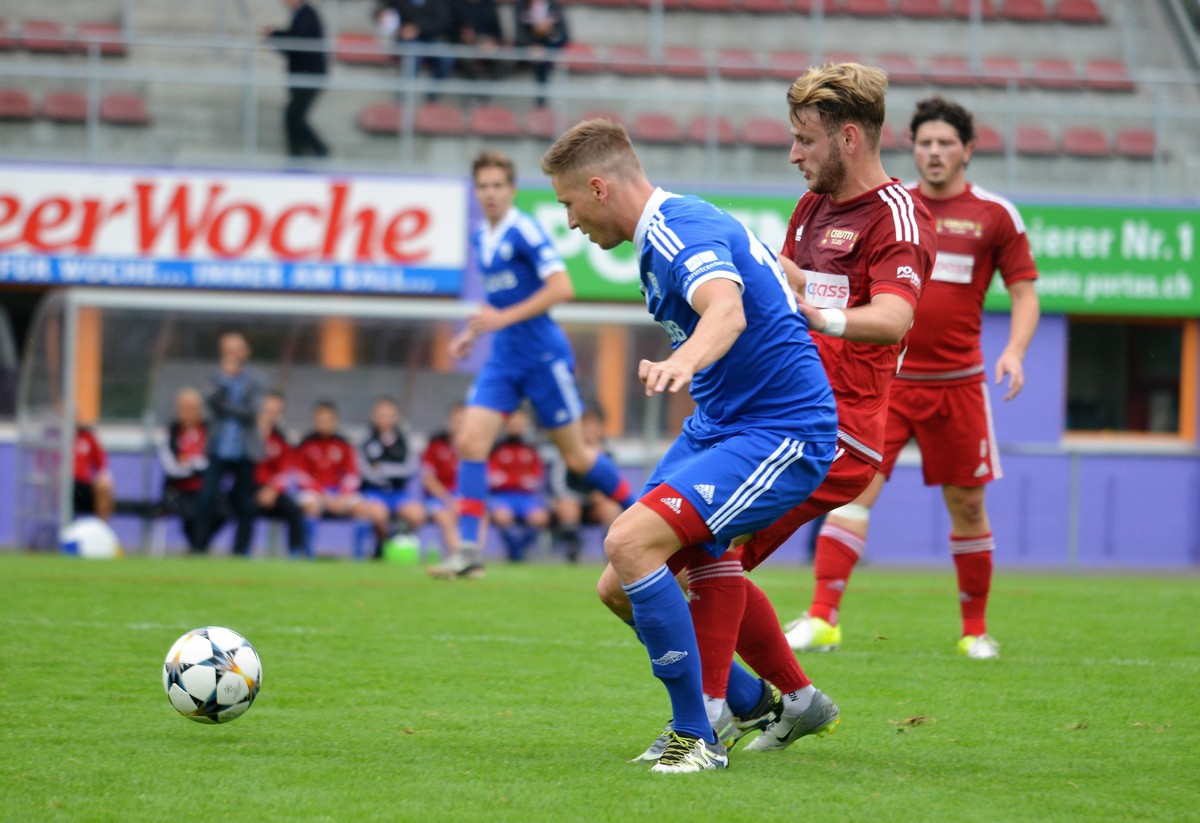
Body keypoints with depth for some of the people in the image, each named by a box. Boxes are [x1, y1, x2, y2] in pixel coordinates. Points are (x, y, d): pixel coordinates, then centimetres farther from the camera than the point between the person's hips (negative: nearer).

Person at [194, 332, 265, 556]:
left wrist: (226, 408, -10)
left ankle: (240, 551, 13)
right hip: (219, 451, 1)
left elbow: (252, 410, -9)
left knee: (245, 506, 3)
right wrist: (225, 378, -20)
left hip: (245, 451, -1)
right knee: (207, 498, -11)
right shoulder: (216, 378, 7)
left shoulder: (253, 382, 3)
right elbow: (210, 399, -11)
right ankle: (199, 548, -5)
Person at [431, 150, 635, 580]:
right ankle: (469, 549, -9)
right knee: (470, 442, -9)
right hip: (503, 357, 7)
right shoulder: (482, 238, 11)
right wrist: (473, 333, 14)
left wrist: (503, 318, -23)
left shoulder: (524, 231, -14)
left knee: (576, 455, 2)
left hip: (543, 355, -7)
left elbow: (561, 287, -22)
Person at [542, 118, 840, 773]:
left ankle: (697, 736, -15)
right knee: (622, 587, 8)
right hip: (715, 426, 11)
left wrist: (684, 361, -62)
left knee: (630, 543, -26)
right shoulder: (662, 235, 12)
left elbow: (727, 309, -42)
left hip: (779, 434, -11)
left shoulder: (684, 230, -20)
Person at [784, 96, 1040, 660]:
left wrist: (1014, 350, -13)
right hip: (886, 377, 1)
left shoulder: (995, 215, 2)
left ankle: (975, 630, 20)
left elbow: (1025, 292, 4)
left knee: (967, 504, 5)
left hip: (957, 382, -1)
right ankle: (822, 618, -15)